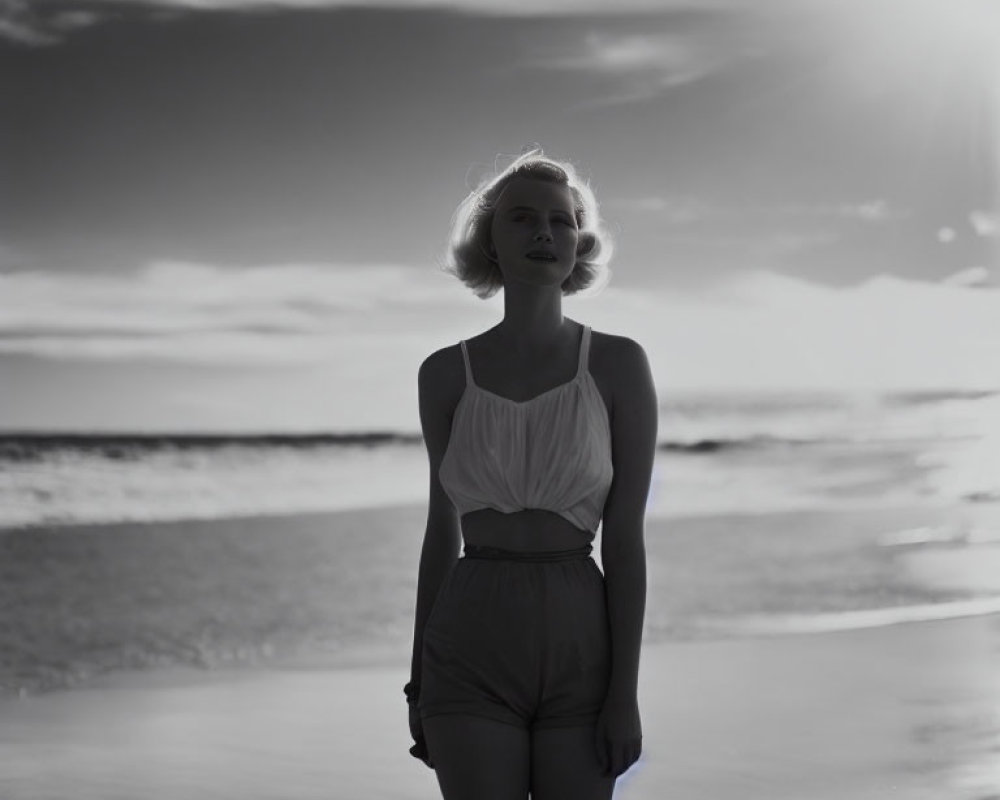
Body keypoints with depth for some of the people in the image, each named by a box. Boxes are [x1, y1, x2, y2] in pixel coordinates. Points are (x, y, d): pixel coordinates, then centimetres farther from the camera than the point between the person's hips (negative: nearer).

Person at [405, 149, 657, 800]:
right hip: (472, 649, 1)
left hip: (580, 646, -1)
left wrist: (626, 690, -9)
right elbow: (443, 530, 11)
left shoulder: (619, 365, -3)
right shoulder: (445, 374, 4)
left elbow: (625, 538, -4)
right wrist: (418, 678, 11)